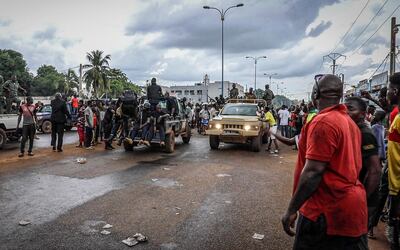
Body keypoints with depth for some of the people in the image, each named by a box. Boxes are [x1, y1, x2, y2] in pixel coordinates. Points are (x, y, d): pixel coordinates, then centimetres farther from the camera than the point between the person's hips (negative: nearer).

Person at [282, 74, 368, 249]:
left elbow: (313, 171, -22)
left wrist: (291, 209, -16)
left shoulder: (323, 122, -18)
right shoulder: (349, 122, 10)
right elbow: (342, 165, 14)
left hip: (327, 211, -8)